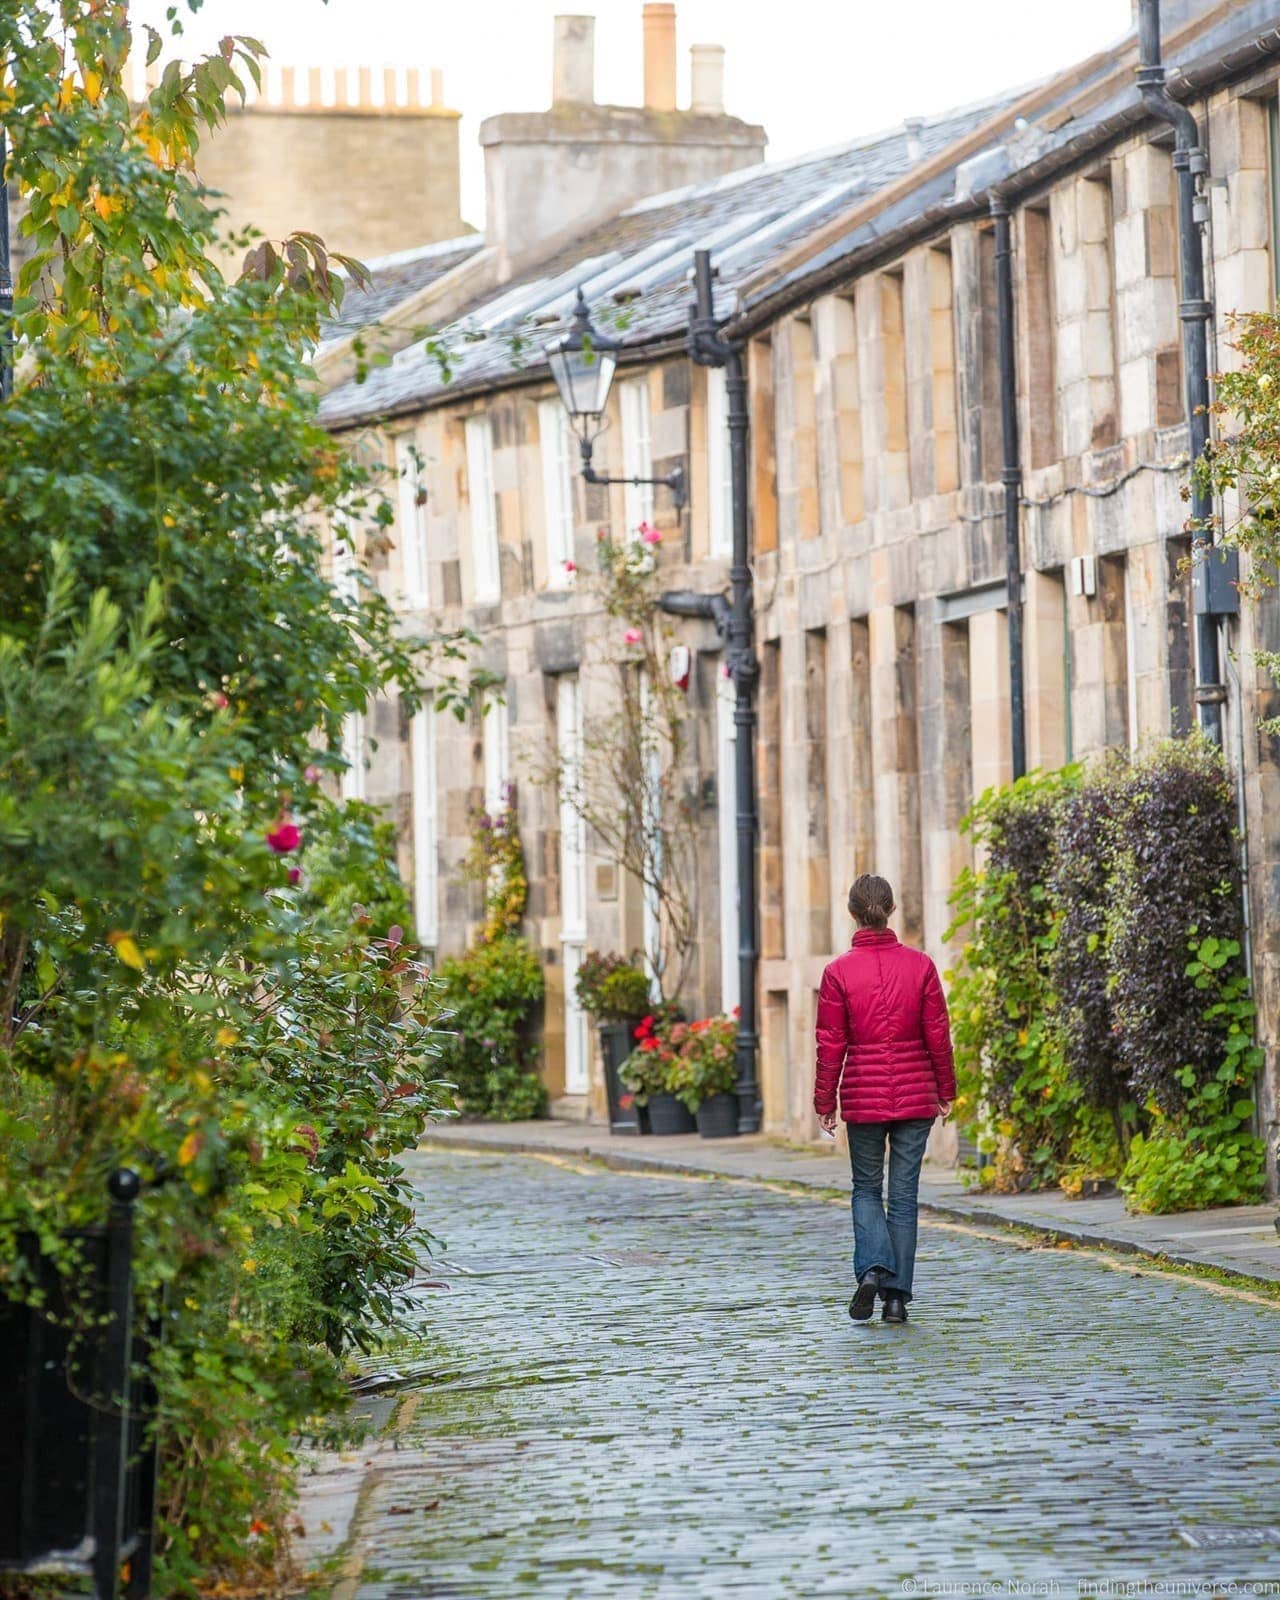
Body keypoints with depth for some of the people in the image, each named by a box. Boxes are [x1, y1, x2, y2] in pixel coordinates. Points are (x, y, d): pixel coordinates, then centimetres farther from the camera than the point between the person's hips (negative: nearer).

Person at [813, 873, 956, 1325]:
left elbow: (831, 1045, -4)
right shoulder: (920, 965, -3)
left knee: (866, 1189, 14)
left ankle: (872, 1268, -10)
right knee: (904, 1194, 7)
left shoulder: (839, 971, -7)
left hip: (863, 1097, -1)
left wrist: (824, 1102, 4)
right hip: (915, 1097, 1)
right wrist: (946, 1091, 11)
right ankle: (896, 1295, 5)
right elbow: (938, 1034, 0)